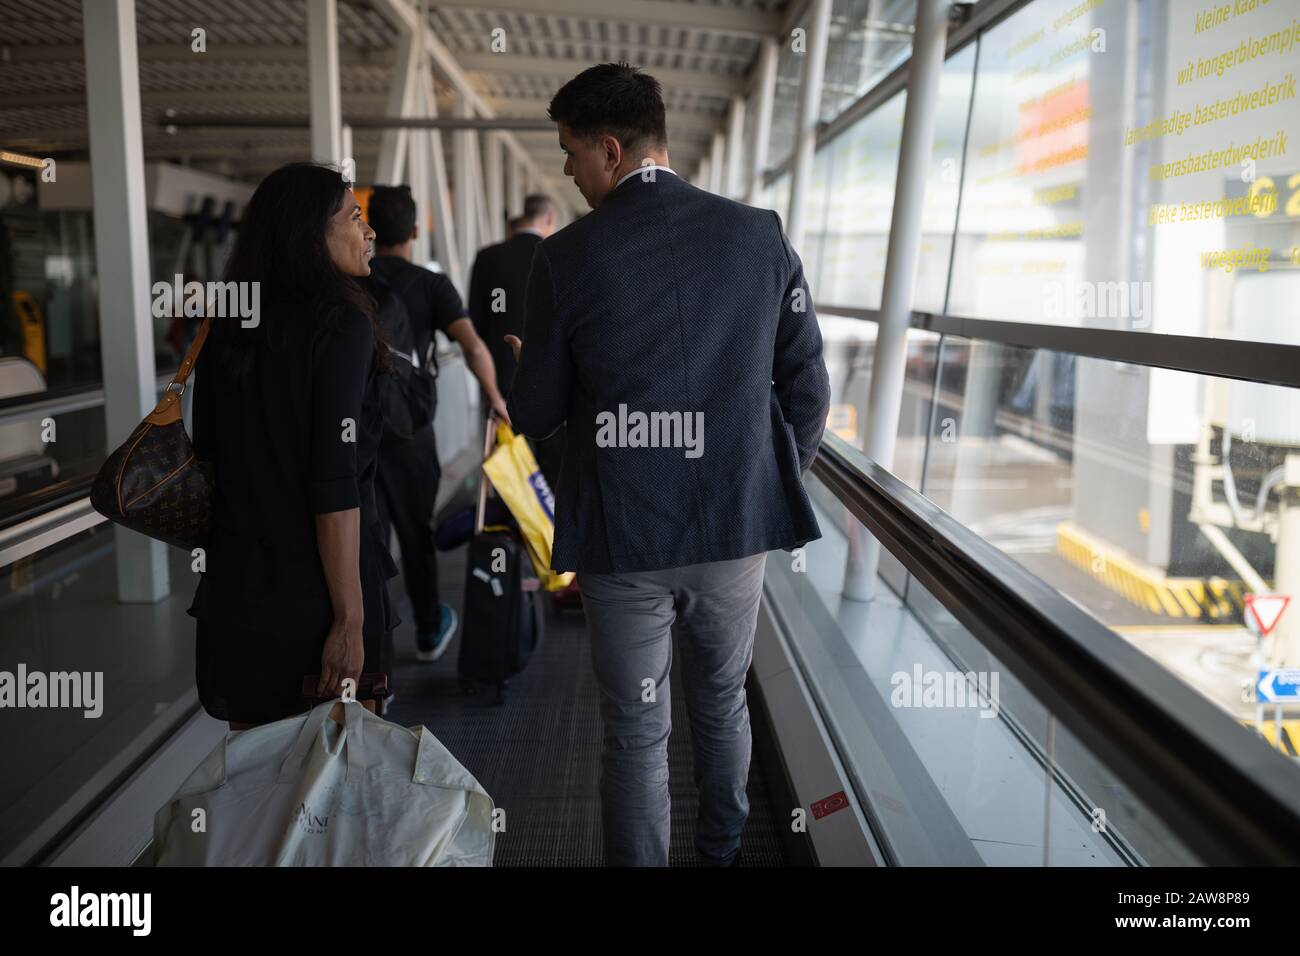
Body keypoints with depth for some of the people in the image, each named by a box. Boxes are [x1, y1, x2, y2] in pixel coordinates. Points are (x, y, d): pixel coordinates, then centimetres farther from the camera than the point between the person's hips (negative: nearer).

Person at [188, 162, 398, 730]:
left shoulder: (228, 328, 7)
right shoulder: (341, 325, -12)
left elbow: (208, 454, 13)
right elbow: (335, 484, -18)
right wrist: (350, 618, -16)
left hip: (234, 587, 6)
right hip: (316, 590, -6)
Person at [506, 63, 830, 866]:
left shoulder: (567, 257, -11)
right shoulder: (761, 234, -4)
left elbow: (536, 417, -3)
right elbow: (808, 390, -1)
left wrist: (526, 371, 20)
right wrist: (773, 488, 14)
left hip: (623, 535, -3)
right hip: (737, 525, 3)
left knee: (636, 732, 13)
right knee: (723, 705, 25)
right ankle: (723, 849, 44)